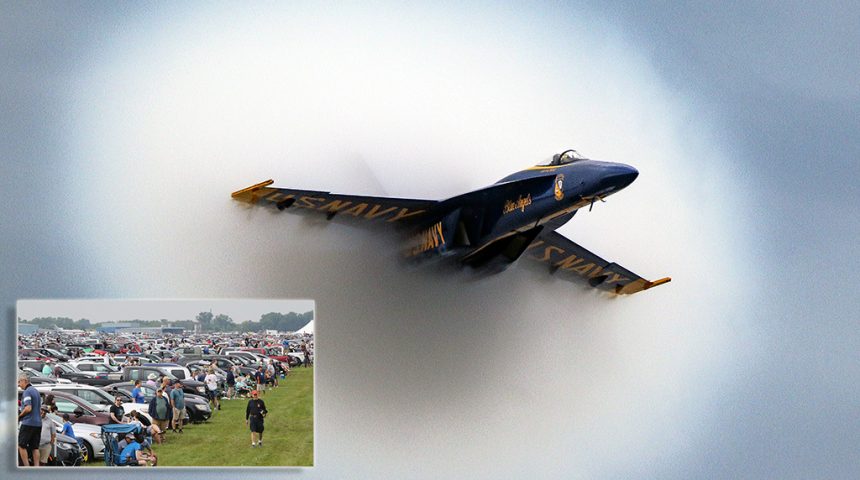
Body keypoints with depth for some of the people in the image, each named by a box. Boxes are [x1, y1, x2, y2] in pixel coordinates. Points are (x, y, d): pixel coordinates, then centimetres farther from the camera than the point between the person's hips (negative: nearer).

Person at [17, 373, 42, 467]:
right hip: (38, 423, 9)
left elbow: (28, 408, -21)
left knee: (21, 445, -2)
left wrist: (19, 416, -7)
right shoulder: (36, 391, 18)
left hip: (28, 423, -9)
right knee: (35, 447, 7)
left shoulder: (27, 392, -11)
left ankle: (26, 467, -9)